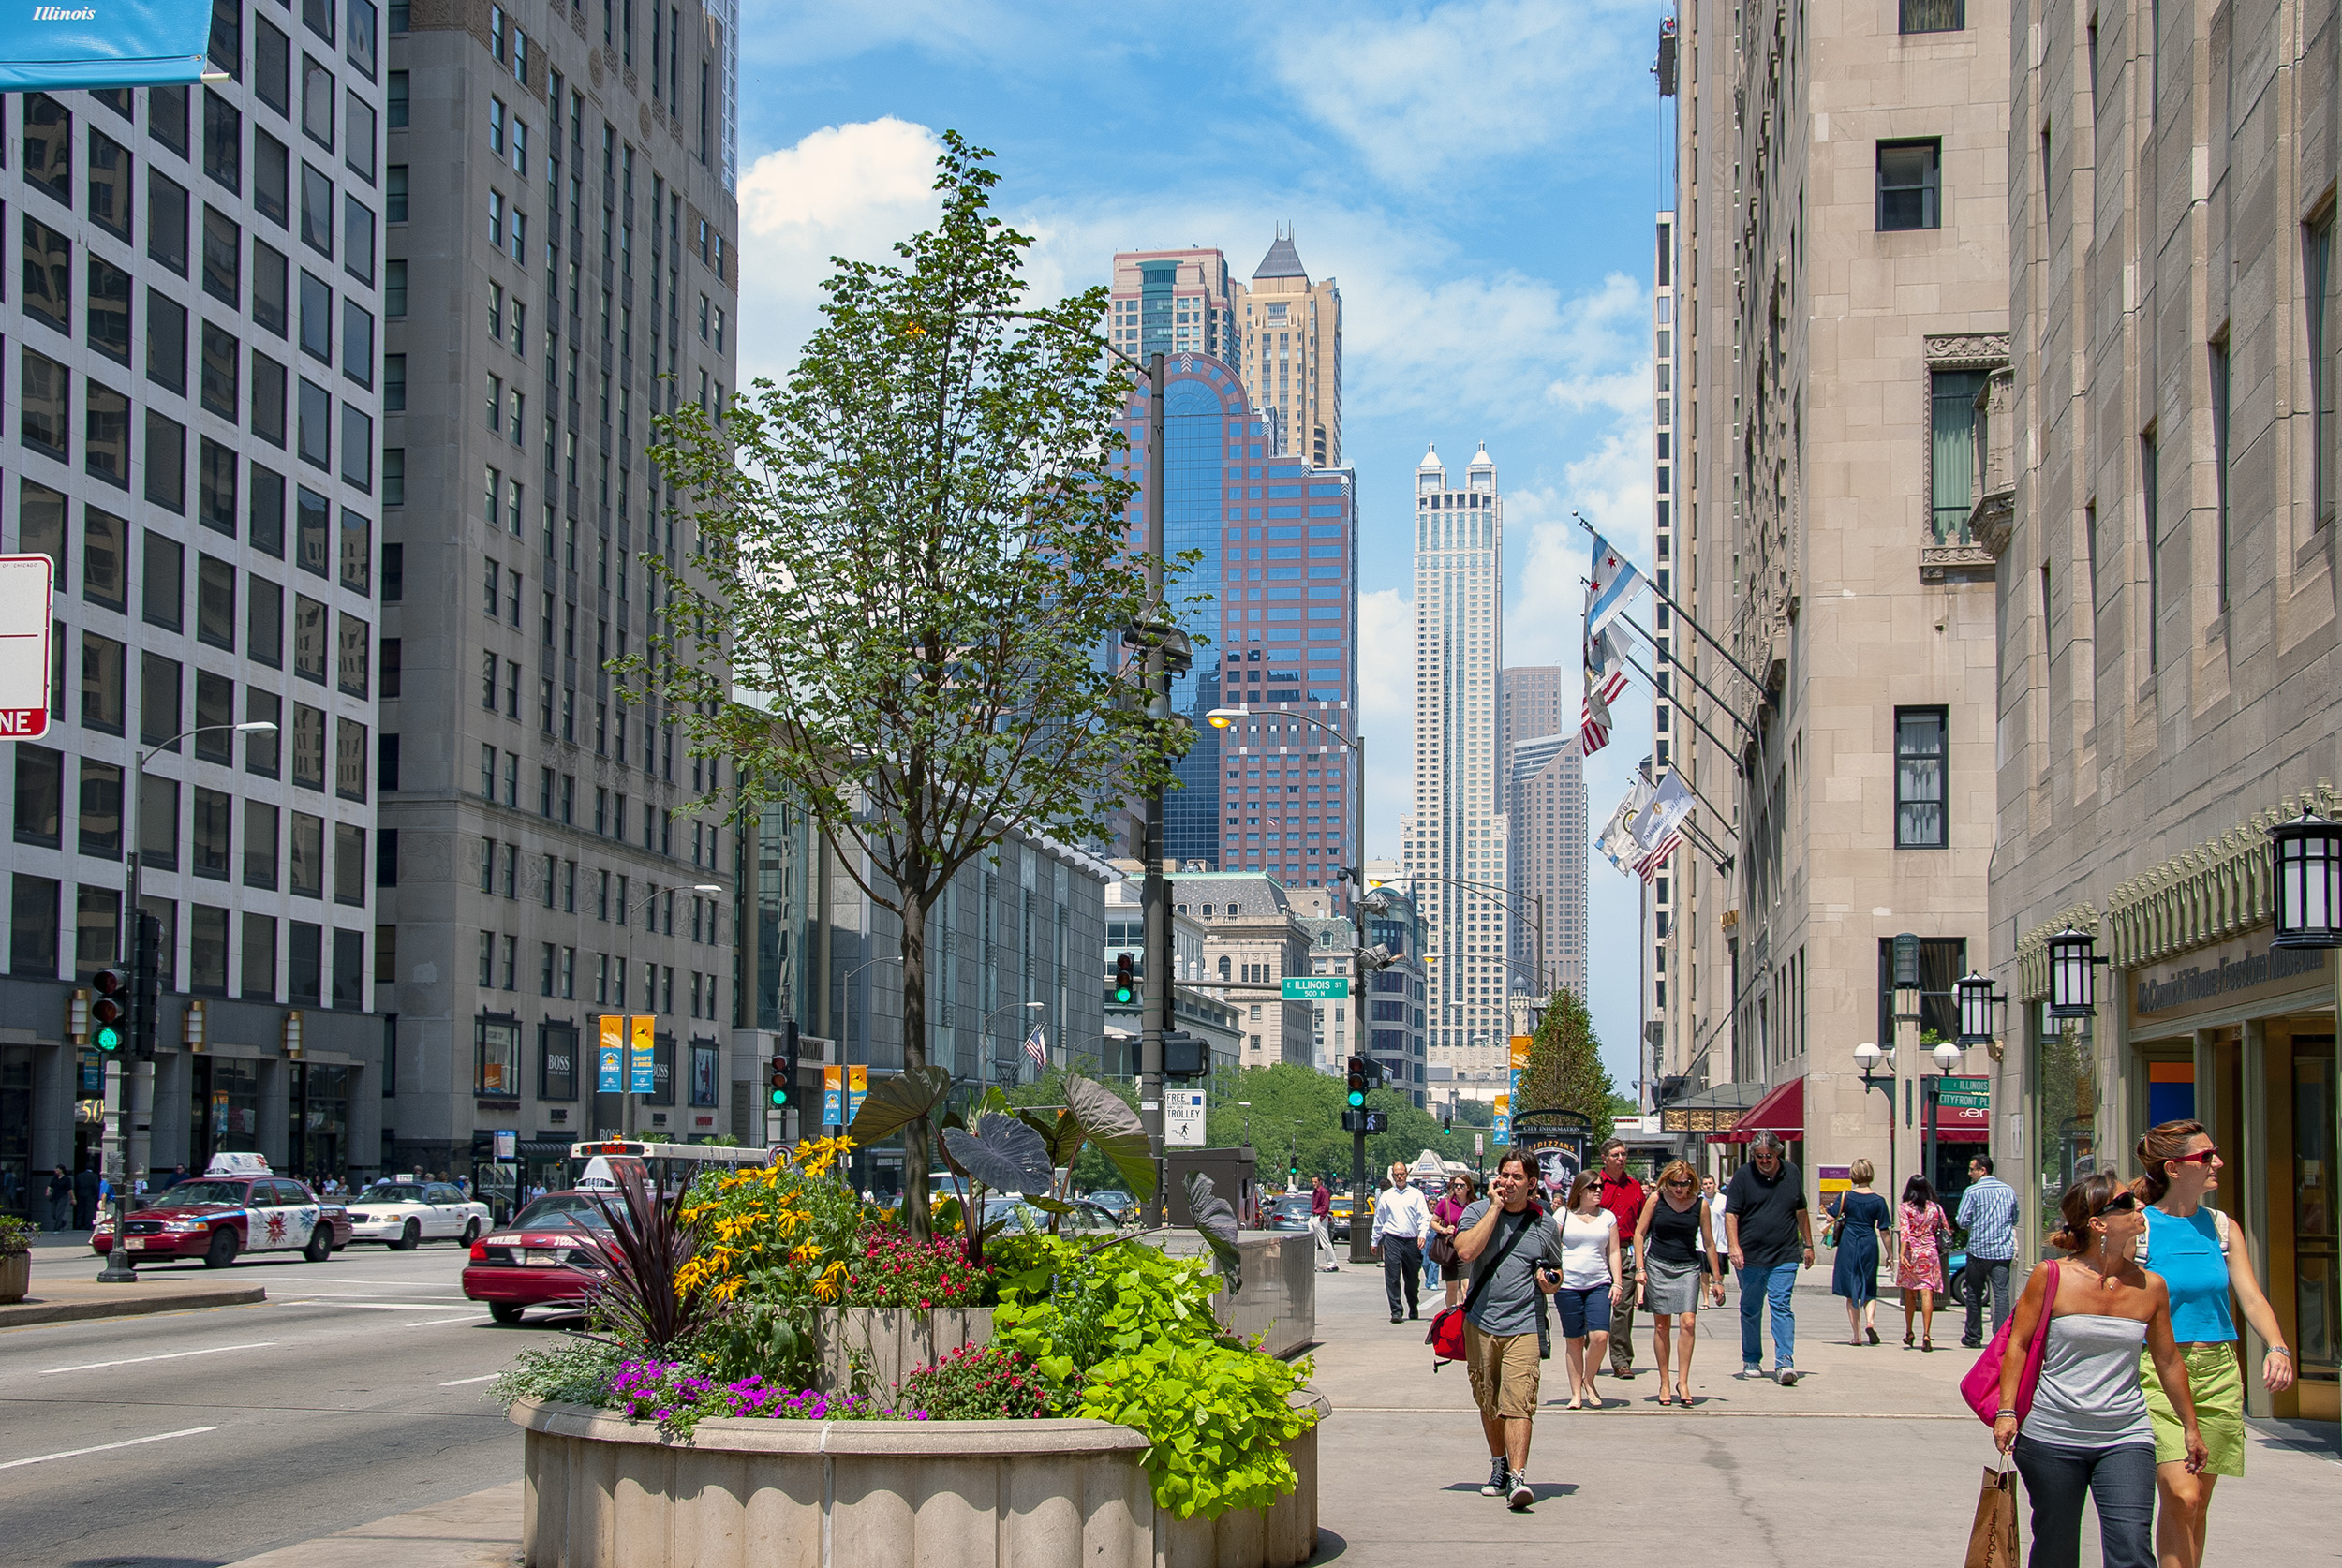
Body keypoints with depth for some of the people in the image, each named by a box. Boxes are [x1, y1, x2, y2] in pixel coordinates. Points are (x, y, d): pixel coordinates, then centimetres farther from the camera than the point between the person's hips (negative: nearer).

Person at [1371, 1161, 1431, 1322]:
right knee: (1392, 1277, -11)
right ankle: (1396, 1312, -13)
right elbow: (1378, 1220, 19)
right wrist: (1376, 1241, 19)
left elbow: (1424, 1216, 2)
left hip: (1412, 1241, 0)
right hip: (1392, 1240, 0)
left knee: (1412, 1278, 10)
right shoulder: (1385, 1196, 12)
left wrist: (1422, 1234, -13)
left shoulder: (1416, 1195, 9)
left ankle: (1413, 1309, 28)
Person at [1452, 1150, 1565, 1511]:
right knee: (1488, 1403, 12)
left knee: (1517, 1404, -14)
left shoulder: (1545, 1226, 7)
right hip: (1480, 1323, 1)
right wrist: (1495, 1207, -13)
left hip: (1523, 1327, -1)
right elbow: (1466, 1251, -17)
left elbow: (1556, 1275, 20)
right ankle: (1499, 1464, 30)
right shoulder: (1477, 1212, 3)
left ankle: (1518, 1477, -19)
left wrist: (1550, 1282, -5)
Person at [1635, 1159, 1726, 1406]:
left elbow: (1708, 1243, 6)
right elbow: (1639, 1232, 3)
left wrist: (1716, 1279, 8)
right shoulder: (1656, 1199, -2)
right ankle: (1664, 1383, 10)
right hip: (1658, 1265, 0)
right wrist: (1640, 1268, -5)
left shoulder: (1700, 1205, -1)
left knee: (1688, 1323, -12)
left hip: (1688, 1267, 0)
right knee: (1662, 1325, 2)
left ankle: (1683, 1382, -7)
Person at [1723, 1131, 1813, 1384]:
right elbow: (1731, 1213, -4)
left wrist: (1807, 1245, 19)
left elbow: (1801, 1211, 19)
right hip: (1750, 1257, 0)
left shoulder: (1793, 1174, 8)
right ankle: (1751, 1361, 20)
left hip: (1785, 1257, 1)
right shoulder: (1743, 1175, -1)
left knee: (1781, 1306, -9)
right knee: (1750, 1309, 8)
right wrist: (1734, 1246, -16)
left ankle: (1784, 1363, -13)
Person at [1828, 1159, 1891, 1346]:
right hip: (1869, 1245, 1)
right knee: (1869, 1290, 15)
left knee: (1851, 1292, 6)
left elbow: (1831, 1217, -6)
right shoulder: (1878, 1201, -3)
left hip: (1848, 1245, 0)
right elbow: (1883, 1231, -1)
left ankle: (1857, 1335, 3)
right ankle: (1870, 1321, -12)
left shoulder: (1845, 1196, -4)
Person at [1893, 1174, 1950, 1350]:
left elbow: (1904, 1231, -13)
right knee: (1927, 1293, -6)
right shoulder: (1936, 1208, 4)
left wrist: (1902, 1254, -19)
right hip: (1930, 1252, 0)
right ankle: (1926, 1334, -17)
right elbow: (1945, 1231, 8)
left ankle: (1908, 1333, 25)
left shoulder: (1905, 1208, -2)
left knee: (1909, 1293, 15)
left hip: (1911, 1251, 0)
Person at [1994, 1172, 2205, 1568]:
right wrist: (2006, 1412, -7)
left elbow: (2169, 1362, 14)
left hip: (2126, 1438, 2)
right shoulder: (2051, 1278, -5)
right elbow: (2018, 1345, 0)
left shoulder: (2150, 1287, 3)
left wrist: (2190, 1427, 20)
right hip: (2052, 1438, -1)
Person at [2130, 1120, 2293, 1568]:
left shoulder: (2222, 1229, 8)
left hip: (2218, 1369, 5)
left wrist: (2277, 1347, -15)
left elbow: (2252, 1298, 3)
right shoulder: (2138, 1228, -6)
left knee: (2198, 1504, 8)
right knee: (2180, 1498, -16)